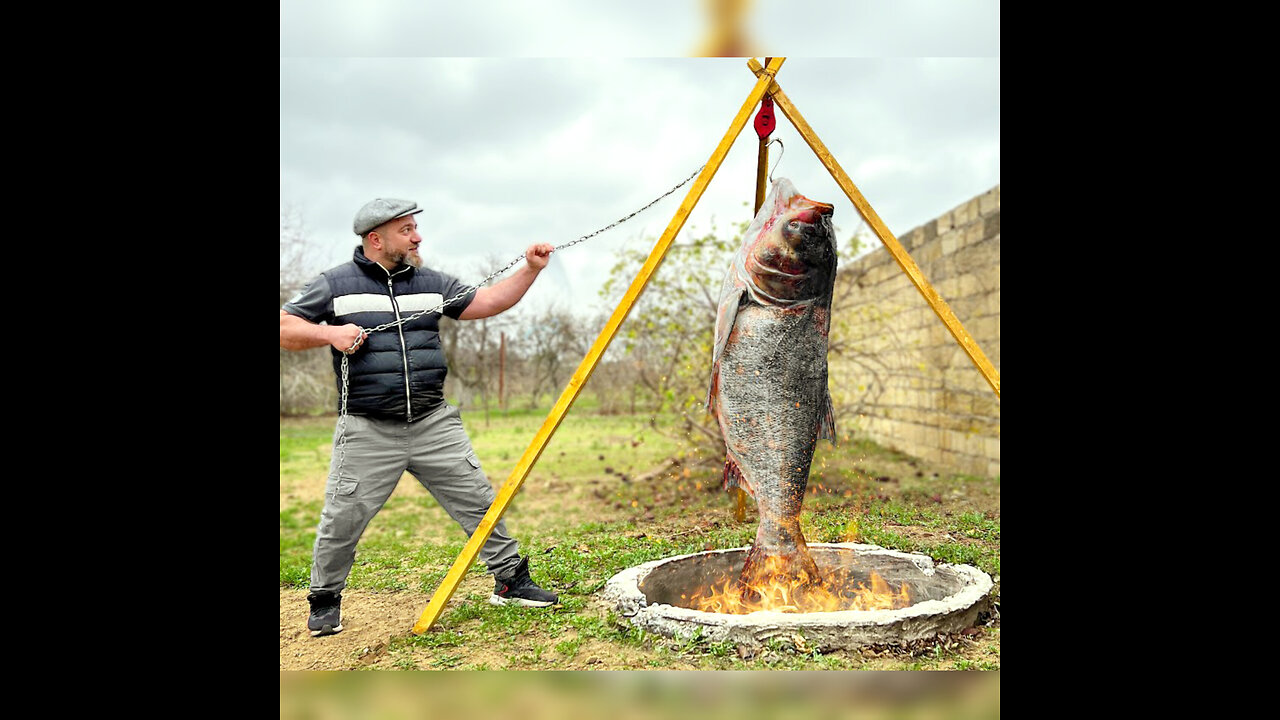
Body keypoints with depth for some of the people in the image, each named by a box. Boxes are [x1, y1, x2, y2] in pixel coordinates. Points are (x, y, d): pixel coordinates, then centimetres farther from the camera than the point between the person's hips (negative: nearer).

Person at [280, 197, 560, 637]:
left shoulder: (431, 283, 12)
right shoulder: (336, 284, 1)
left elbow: (487, 303, 13)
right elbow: (285, 328, 3)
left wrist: (530, 269, 3)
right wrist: (329, 333, -14)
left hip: (434, 425, 3)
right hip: (368, 433, -3)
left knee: (478, 502, 4)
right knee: (341, 522, 1)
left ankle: (511, 580, 19)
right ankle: (325, 601, 25)